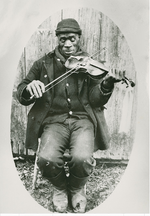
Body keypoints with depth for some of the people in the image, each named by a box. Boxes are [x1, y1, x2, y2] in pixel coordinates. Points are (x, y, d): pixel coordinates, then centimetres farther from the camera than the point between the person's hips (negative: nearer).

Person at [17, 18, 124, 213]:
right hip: (54, 120, 1)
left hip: (83, 119, 0)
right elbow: (21, 95, 10)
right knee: (47, 160, -28)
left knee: (82, 159, -30)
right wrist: (29, 87, -14)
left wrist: (107, 84, -21)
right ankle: (60, 188, 9)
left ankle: (77, 189, 9)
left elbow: (95, 100, 0)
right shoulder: (44, 64, 12)